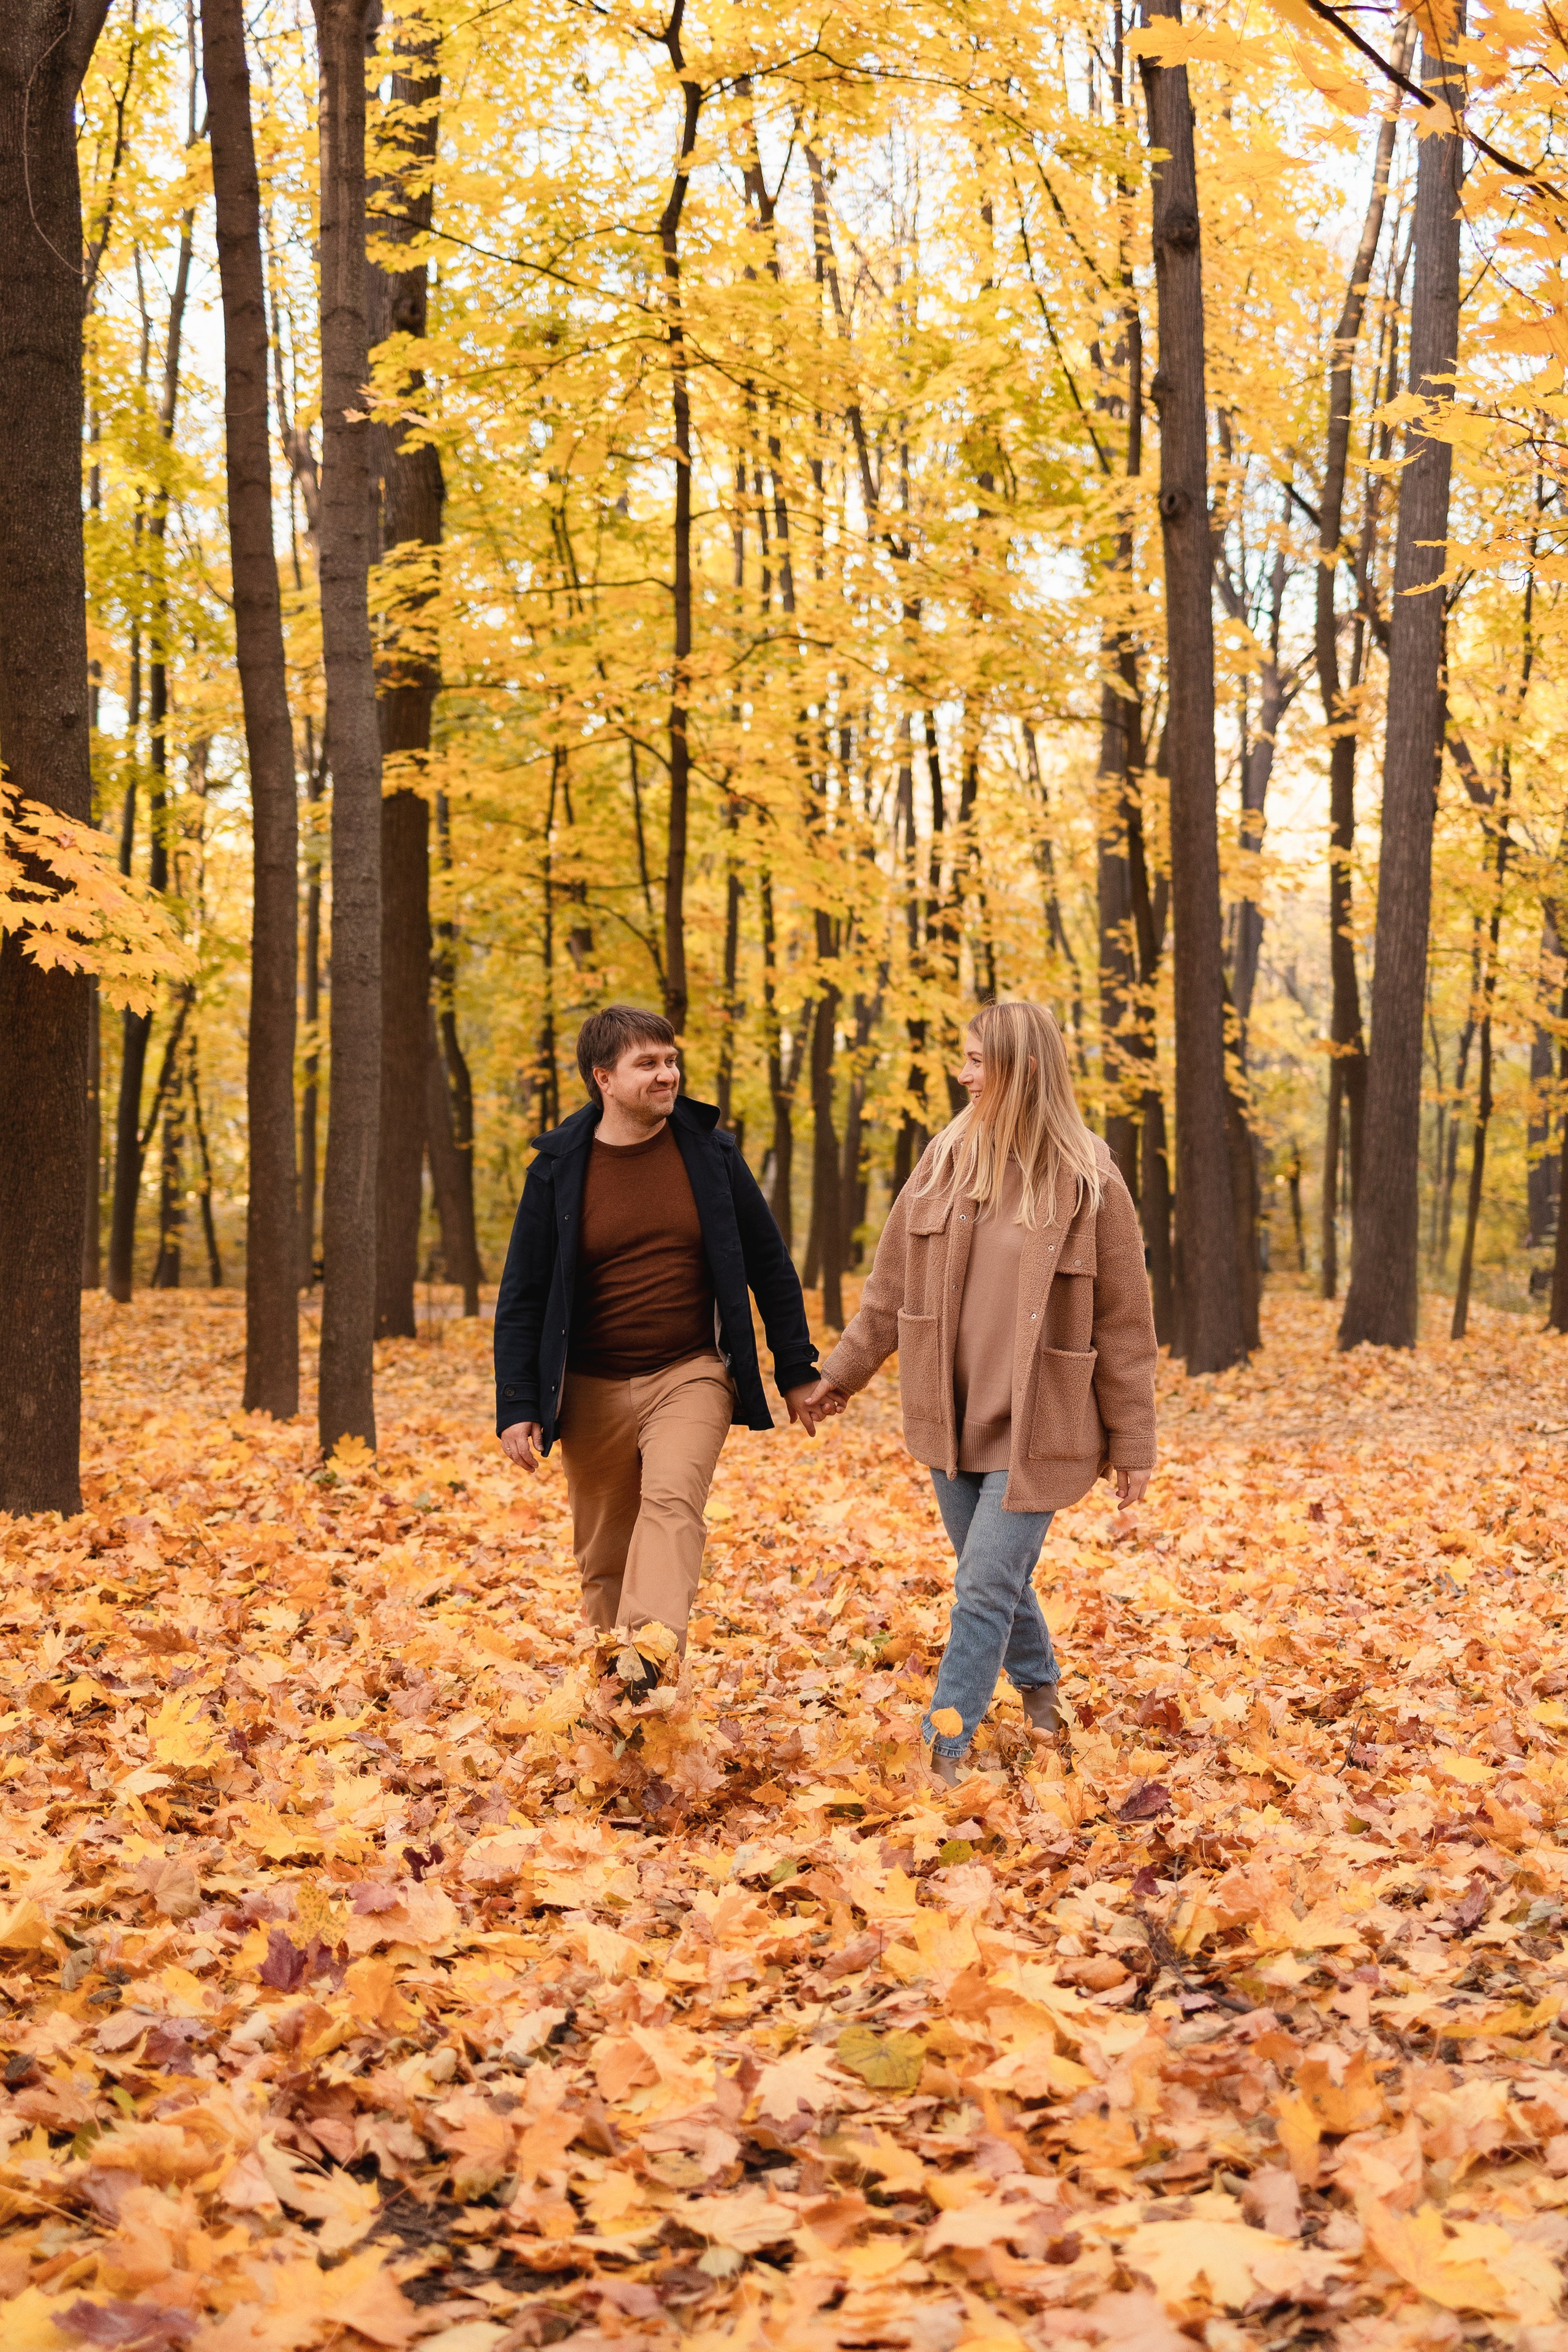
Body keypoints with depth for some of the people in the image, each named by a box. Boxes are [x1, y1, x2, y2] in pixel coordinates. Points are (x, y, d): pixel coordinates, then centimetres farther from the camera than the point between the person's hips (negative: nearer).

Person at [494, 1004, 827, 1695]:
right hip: (591, 1390, 1)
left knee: (672, 1498, -27)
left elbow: (769, 1266, 9)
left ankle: (650, 1653, -42)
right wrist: (517, 1406, -3)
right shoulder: (559, 1168, -2)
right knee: (603, 1556, 7)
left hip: (691, 1377, -1)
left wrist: (796, 1371, 9)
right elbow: (522, 1296, 3)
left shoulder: (711, 1152, 0)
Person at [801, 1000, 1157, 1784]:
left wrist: (1132, 1443, -3)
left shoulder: (1088, 1183, -11)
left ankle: (943, 1749, 4)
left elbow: (1123, 1323, -6)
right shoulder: (945, 1161, 1)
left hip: (1035, 1429, -5)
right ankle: (1040, 1687, 42)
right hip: (952, 1422, 5)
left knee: (986, 1589, -6)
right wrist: (842, 1372, 13)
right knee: (992, 1578, 17)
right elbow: (892, 1286, 11)